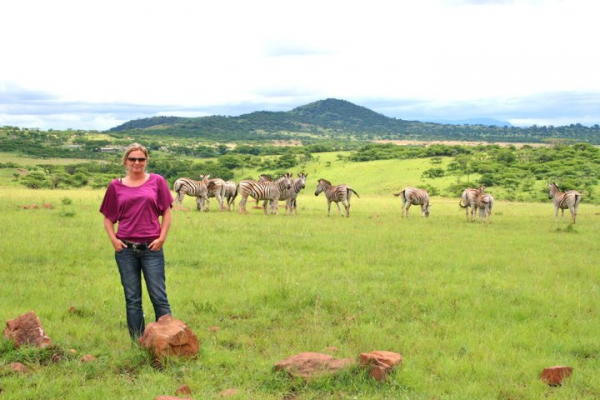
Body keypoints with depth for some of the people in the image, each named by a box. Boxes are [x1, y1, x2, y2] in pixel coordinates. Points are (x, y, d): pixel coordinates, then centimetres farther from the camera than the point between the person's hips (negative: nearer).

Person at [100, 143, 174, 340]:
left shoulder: (157, 181, 5)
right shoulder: (116, 186, 8)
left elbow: (166, 213, 6)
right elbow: (108, 218, 13)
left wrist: (162, 237, -5)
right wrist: (113, 239, -2)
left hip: (152, 248, -1)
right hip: (125, 249, 2)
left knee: (159, 297, -2)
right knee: (132, 299, 7)